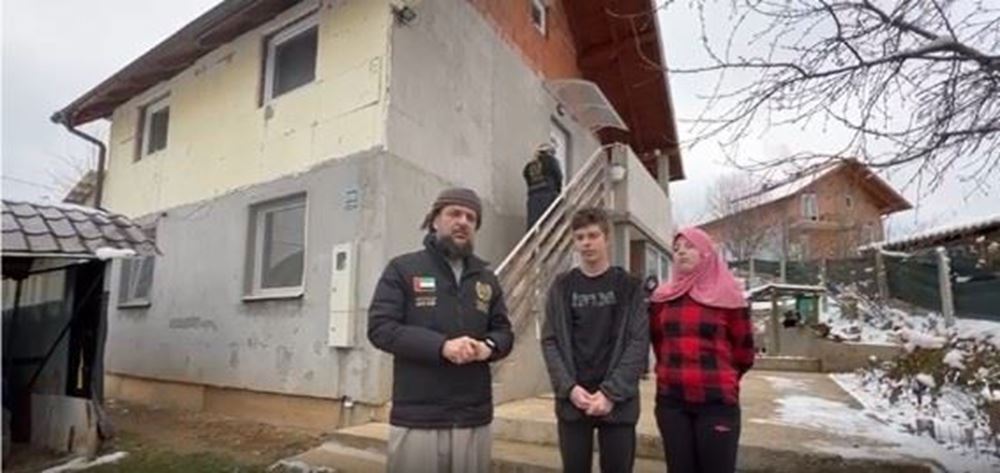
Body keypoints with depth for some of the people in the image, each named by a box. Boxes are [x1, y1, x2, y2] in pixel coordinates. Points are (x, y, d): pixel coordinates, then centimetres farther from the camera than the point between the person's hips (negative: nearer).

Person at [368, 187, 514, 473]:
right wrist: (441, 346, -21)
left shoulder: (486, 278, 13)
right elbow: (380, 328, -9)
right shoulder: (403, 269, 0)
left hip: (474, 419, 4)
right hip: (417, 419, -4)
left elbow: (504, 331, 14)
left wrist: (489, 347, -10)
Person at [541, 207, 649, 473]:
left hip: (618, 402, -1)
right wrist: (569, 387, -12)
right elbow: (550, 341, 2)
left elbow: (639, 343, -5)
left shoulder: (629, 286, 1)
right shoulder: (562, 287, 5)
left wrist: (611, 392, -13)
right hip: (571, 401, 1)